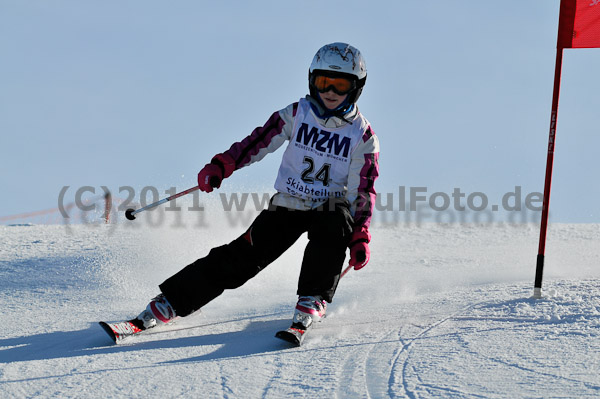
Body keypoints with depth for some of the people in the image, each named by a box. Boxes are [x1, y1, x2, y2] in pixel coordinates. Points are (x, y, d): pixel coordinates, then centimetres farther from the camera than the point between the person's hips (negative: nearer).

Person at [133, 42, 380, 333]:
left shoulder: (363, 136, -5)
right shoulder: (297, 115, -3)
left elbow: (363, 192, -4)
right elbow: (259, 142, -2)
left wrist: (360, 238, -14)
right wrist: (220, 167, -16)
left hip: (330, 208, -1)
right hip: (287, 204, 1)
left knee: (335, 222, -37)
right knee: (242, 256, -13)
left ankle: (312, 300, -27)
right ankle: (169, 303, -12)